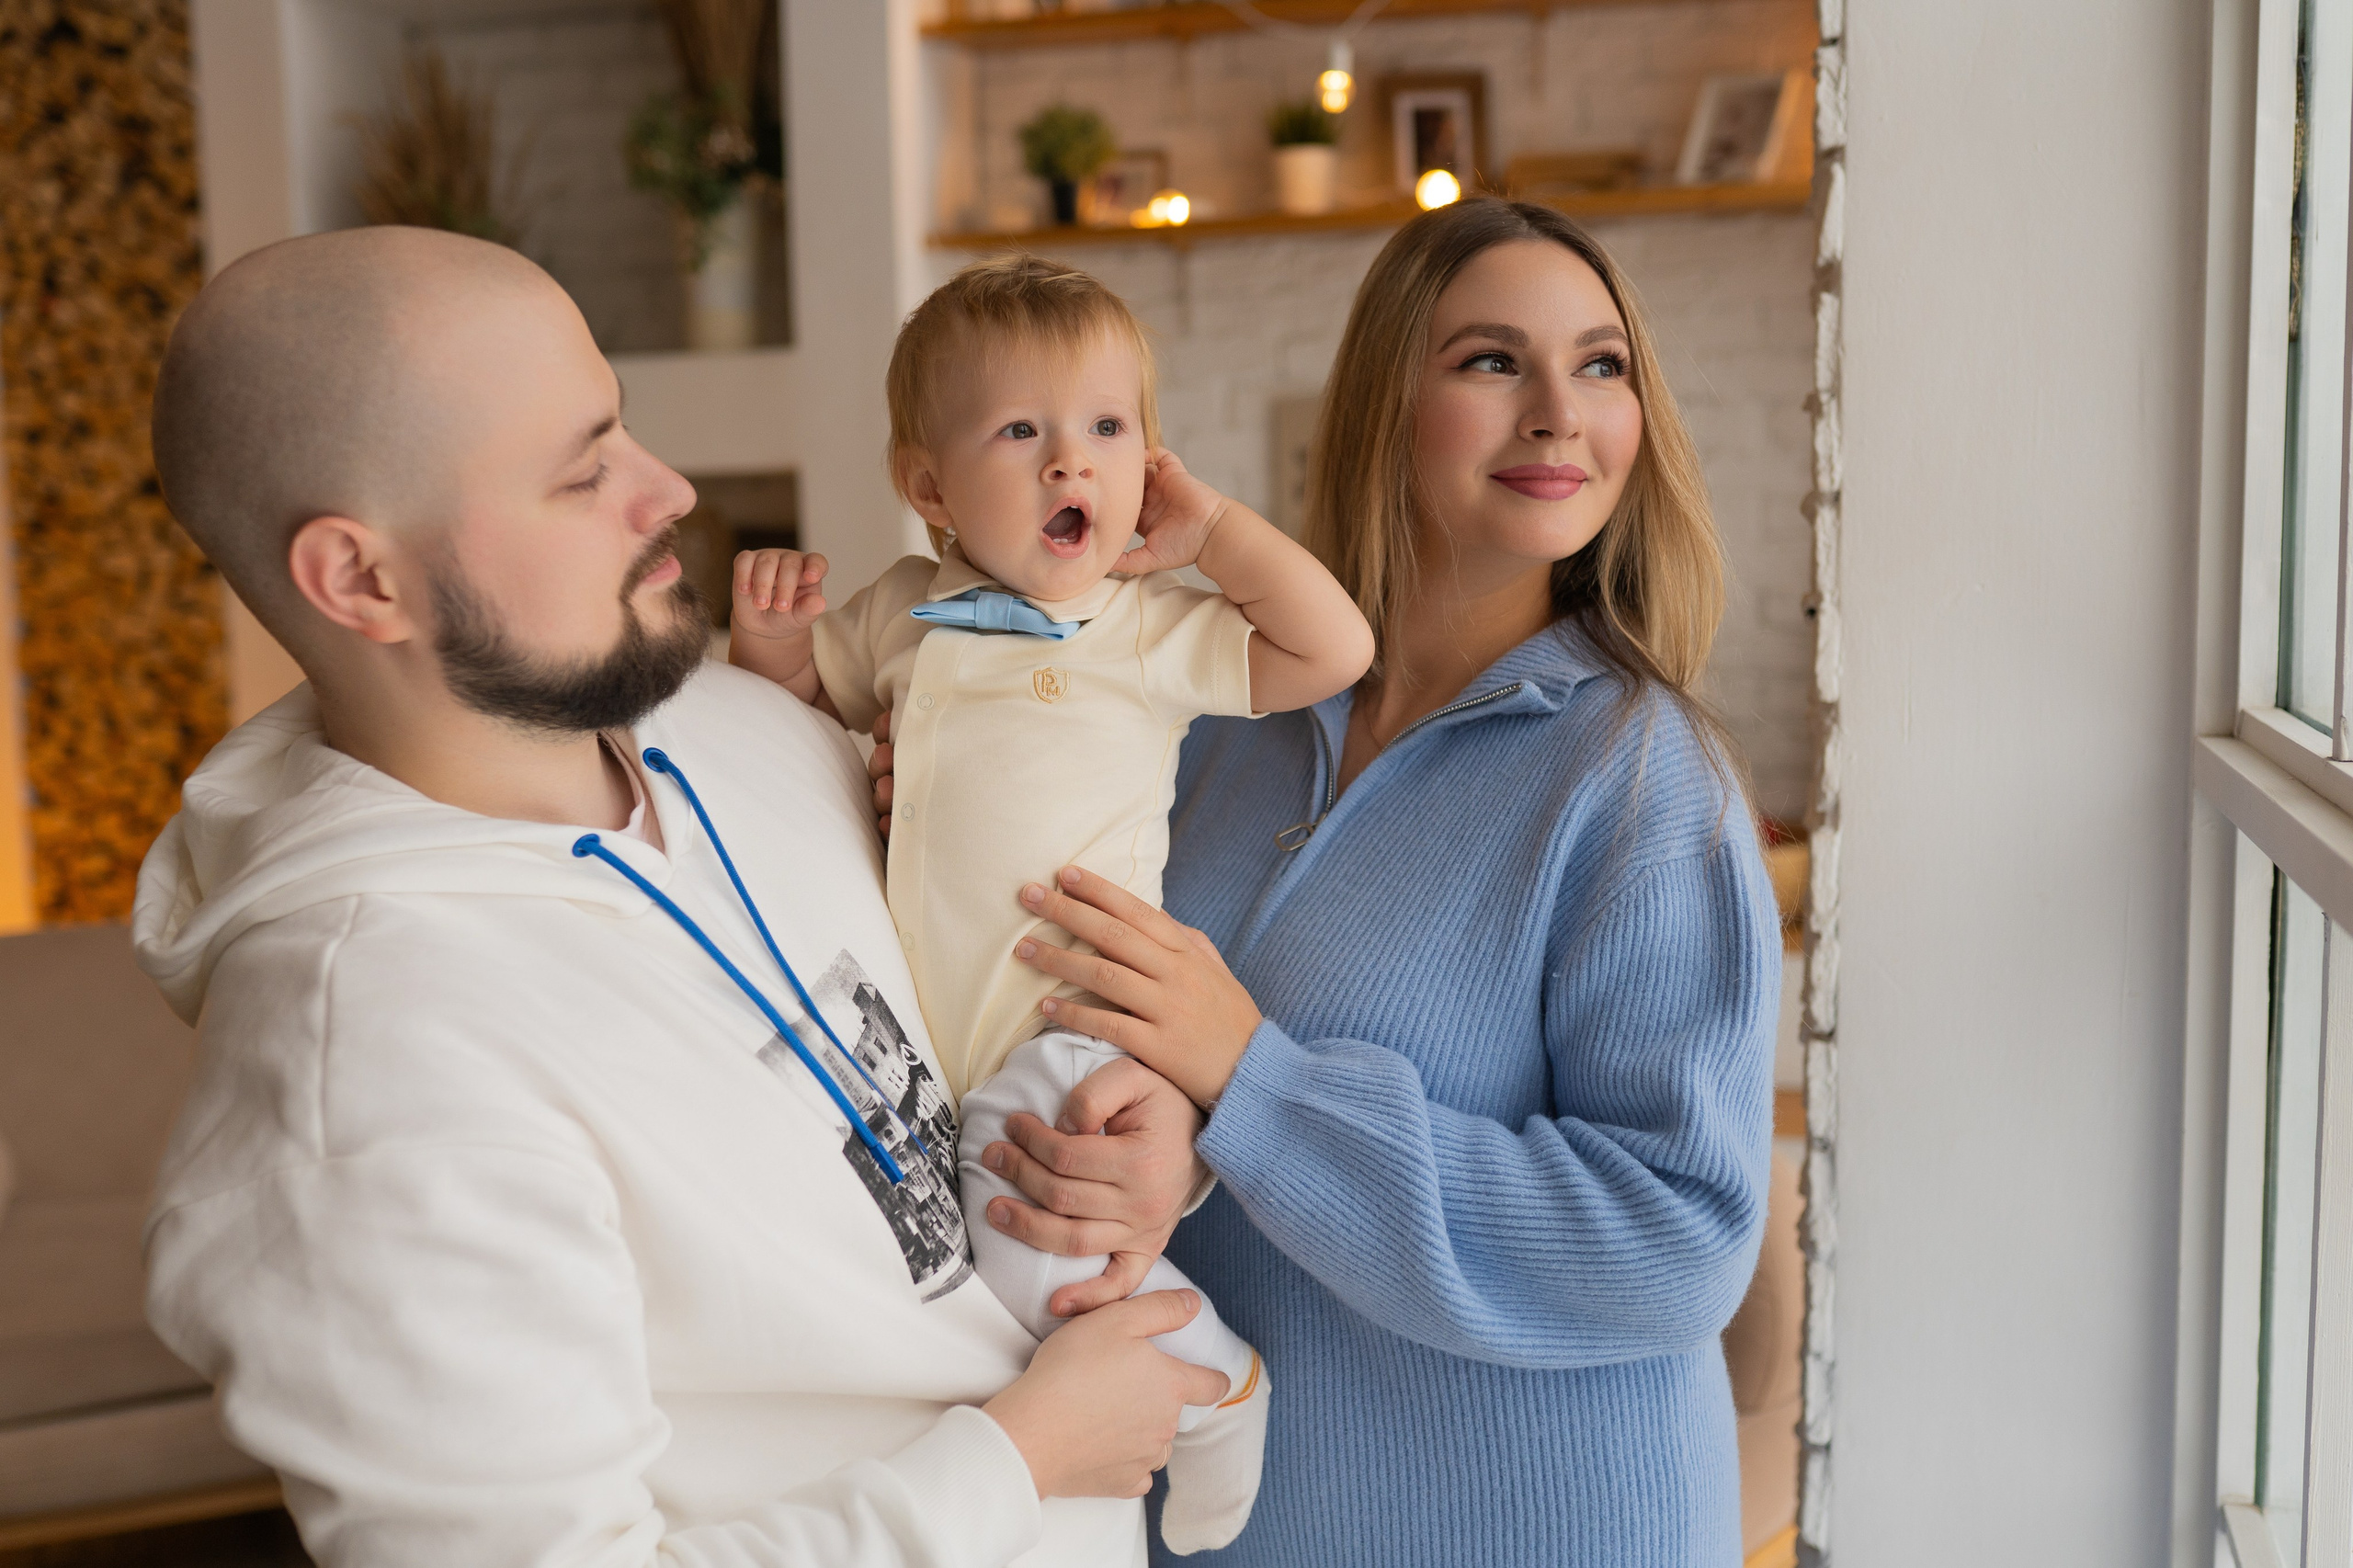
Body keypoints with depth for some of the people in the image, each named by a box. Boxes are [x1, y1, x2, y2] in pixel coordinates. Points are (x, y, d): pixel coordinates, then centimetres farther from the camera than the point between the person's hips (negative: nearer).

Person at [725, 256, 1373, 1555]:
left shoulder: (1156, 629, -1)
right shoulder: (903, 613, 8)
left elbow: (1337, 650, -5)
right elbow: (796, 697, 24)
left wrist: (1214, 530, -5)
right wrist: (768, 632, 2)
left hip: (1069, 1022, -5)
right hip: (919, 1032, 6)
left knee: (1044, 1264, -21)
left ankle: (1216, 1384, 7)